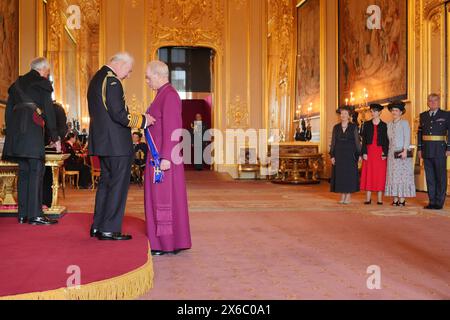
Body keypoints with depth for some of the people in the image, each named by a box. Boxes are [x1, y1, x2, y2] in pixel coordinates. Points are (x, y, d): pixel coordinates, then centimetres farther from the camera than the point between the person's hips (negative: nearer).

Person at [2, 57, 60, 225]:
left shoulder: (17, 84, 23)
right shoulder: (42, 84, 3)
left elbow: (8, 110, 21)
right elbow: (48, 111, -3)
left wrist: (11, 134, 23)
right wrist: (55, 137, -1)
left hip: (15, 129, 7)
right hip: (33, 128, -7)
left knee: (24, 171, 10)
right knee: (36, 170, -8)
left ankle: (23, 214, 11)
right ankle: (35, 215, -12)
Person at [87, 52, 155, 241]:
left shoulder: (97, 79, 16)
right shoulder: (112, 81, -15)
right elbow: (119, 114, -22)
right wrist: (142, 120, -10)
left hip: (102, 141, 10)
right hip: (116, 143, -10)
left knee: (106, 182, 17)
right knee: (118, 185, -1)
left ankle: (98, 226, 22)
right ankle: (109, 229, 4)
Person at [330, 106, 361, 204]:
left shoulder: (353, 127, 0)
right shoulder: (336, 127, 7)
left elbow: (357, 141, 0)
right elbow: (333, 142, 7)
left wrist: (358, 154, -7)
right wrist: (332, 155, 1)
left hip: (350, 153, -3)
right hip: (339, 154, 3)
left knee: (350, 174, -1)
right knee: (340, 174, 3)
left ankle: (348, 196, 5)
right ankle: (343, 196, 10)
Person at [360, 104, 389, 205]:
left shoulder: (384, 125, 4)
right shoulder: (367, 124, 8)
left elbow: (386, 141, 2)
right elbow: (364, 139, 4)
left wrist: (385, 153, -8)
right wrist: (364, 152, -6)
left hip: (380, 152, -1)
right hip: (369, 151, 1)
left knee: (380, 174, 0)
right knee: (368, 174, 0)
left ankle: (380, 199, 4)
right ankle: (368, 198, 4)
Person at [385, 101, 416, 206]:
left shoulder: (404, 123, -2)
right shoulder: (389, 124, 14)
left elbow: (407, 138, -10)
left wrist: (405, 151, -21)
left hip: (402, 152, -6)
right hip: (392, 153, 6)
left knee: (402, 174, -5)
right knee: (393, 175, 4)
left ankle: (402, 199, -3)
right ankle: (395, 199, 7)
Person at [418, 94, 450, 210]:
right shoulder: (423, 116, 13)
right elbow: (419, 132, 13)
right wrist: (419, 148, 7)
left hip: (440, 151, -4)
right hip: (427, 151, 4)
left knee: (441, 177, 0)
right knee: (429, 177, 7)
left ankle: (439, 202, 6)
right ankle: (432, 201, 13)